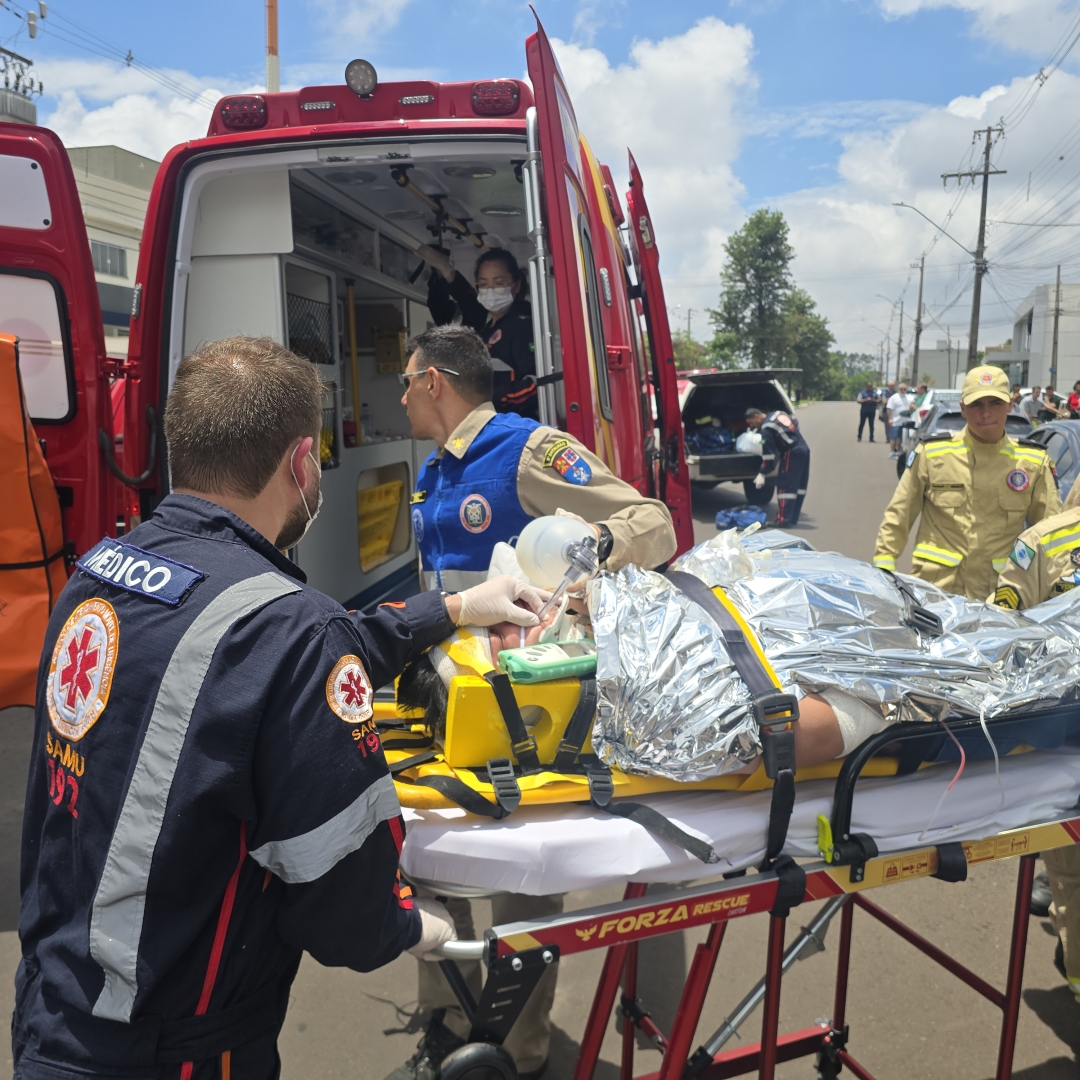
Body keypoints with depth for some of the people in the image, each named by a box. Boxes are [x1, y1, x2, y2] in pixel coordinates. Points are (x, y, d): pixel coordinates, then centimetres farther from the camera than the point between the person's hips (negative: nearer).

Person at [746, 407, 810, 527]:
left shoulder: (766, 428, -11)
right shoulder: (778, 414, 13)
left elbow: (768, 454, -14)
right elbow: (795, 421, 26)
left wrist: (762, 474, -10)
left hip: (792, 453, -9)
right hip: (804, 449, 9)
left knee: (785, 486, -6)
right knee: (799, 486, 11)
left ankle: (784, 521, -9)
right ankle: (793, 519, 18)